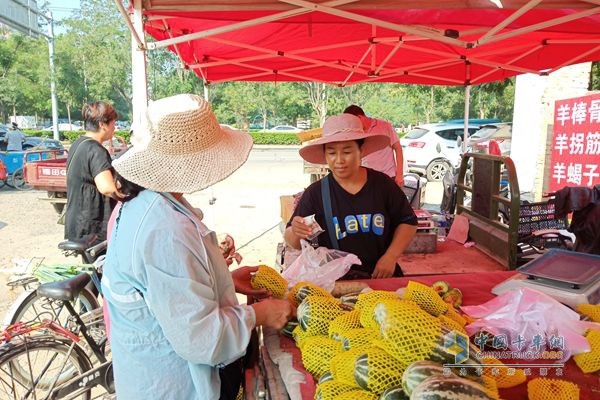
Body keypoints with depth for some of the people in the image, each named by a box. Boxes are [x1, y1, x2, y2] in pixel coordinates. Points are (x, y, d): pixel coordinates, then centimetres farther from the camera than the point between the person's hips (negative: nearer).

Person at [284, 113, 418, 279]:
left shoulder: (382, 183, 2)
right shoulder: (315, 193, 0)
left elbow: (408, 221, 13)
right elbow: (293, 243, 5)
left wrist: (391, 256, 0)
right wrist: (296, 233, -19)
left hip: (382, 277, 1)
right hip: (334, 281, -1)